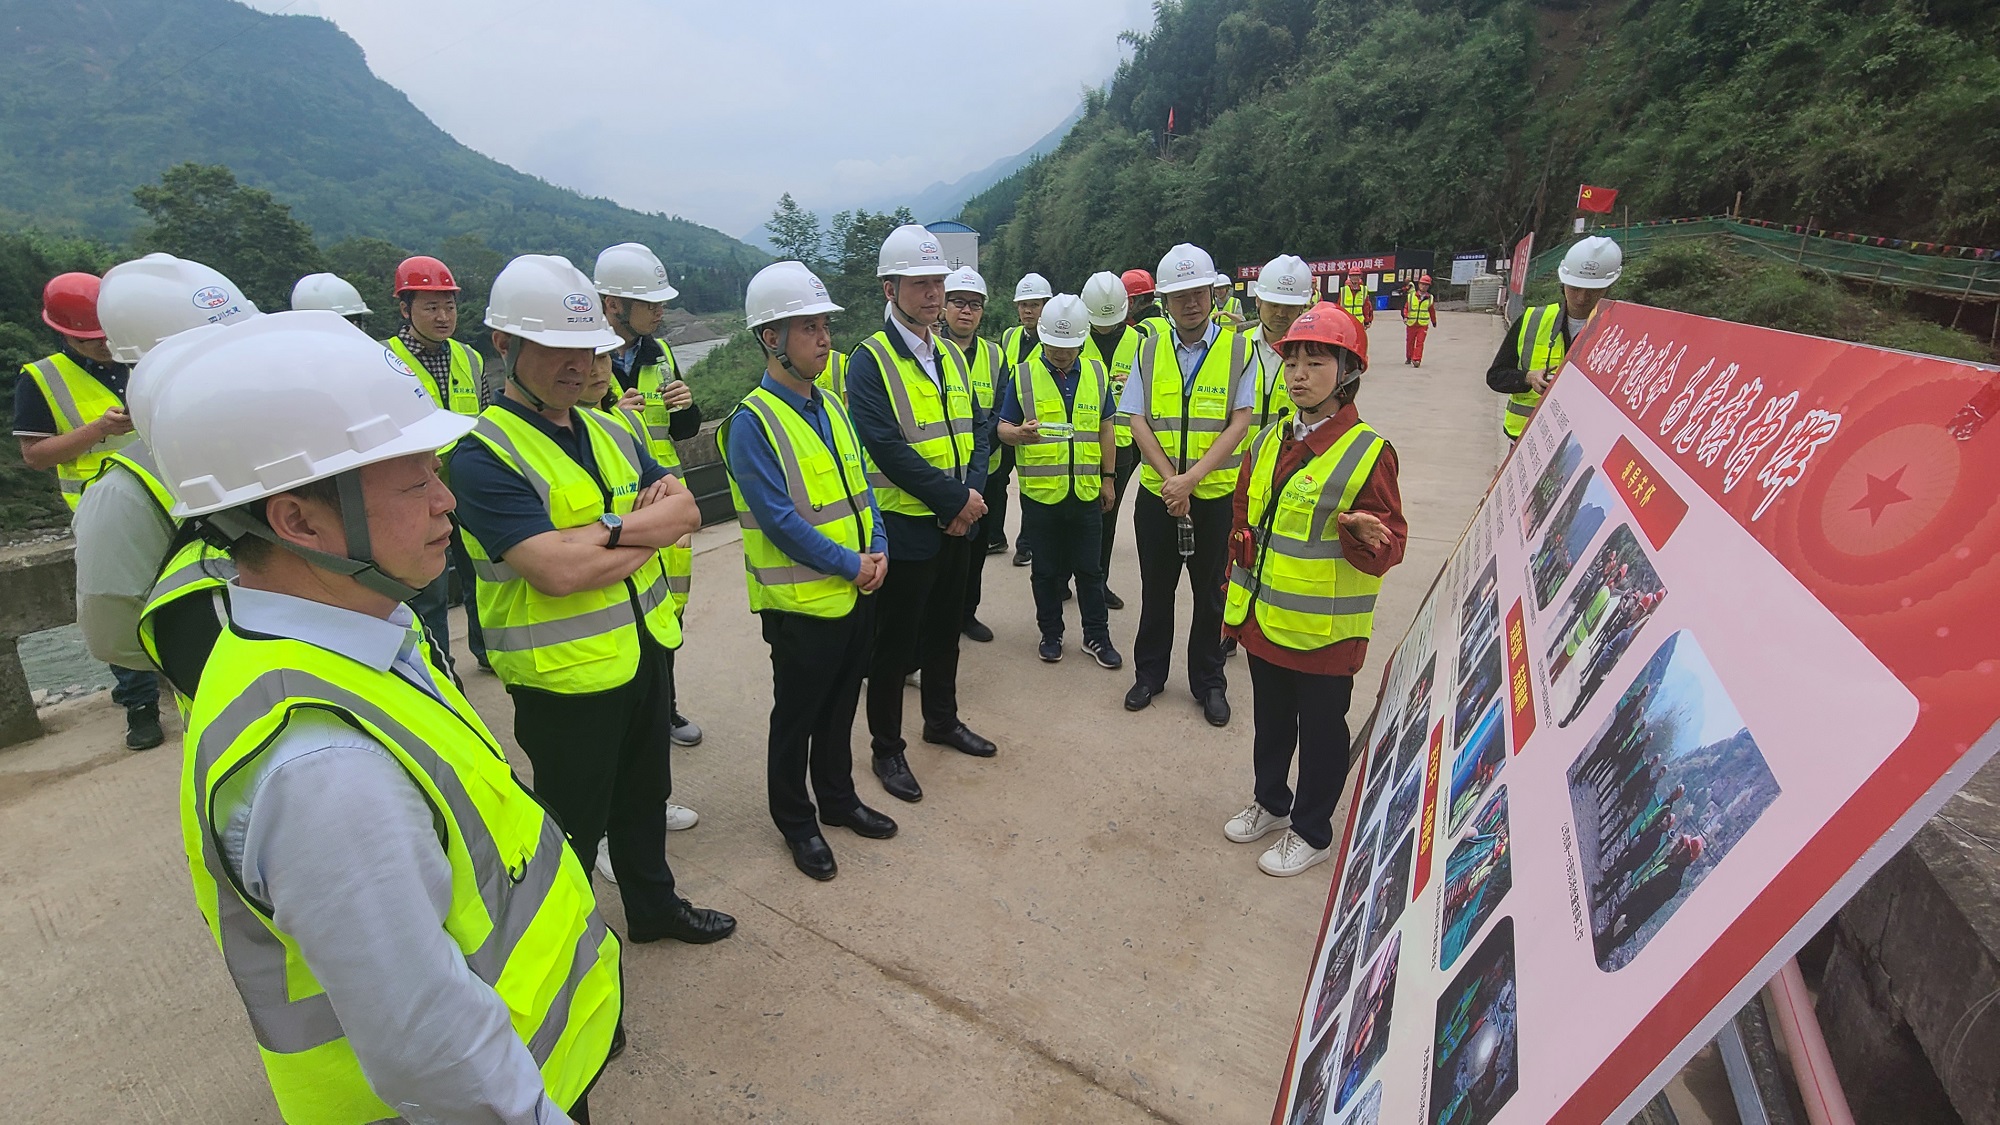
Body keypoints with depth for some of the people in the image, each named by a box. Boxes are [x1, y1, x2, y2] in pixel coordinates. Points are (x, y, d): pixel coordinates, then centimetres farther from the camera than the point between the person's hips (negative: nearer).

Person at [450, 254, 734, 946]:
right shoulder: (484, 453, -17)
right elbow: (557, 569, -28)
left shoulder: (608, 432, 7)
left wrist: (609, 528, -20)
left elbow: (686, 510, -3)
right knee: (575, 824, 13)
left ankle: (654, 907, 48)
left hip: (645, 650, 7)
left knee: (645, 793, 25)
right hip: (565, 675, -7)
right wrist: (649, 532, -14)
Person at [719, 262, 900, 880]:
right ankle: (795, 821, 32)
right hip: (801, 601, -7)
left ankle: (837, 796, 41)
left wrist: (878, 550, -4)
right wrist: (851, 564, -17)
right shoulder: (752, 422, -16)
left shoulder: (831, 405, 7)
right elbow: (779, 520, -21)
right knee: (796, 715, 11)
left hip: (857, 591, 7)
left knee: (841, 705, 21)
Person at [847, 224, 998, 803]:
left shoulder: (951, 354, 11)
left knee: (944, 629, 20)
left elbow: (977, 429, 9)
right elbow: (887, 447, -21)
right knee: (894, 644, 6)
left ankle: (942, 719, 39)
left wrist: (973, 493, -8)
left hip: (957, 523, 7)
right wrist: (955, 499, -20)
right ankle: (886, 746, 23)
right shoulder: (870, 360, -12)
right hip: (904, 526, -7)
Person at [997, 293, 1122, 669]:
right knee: (1047, 570, 10)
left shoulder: (1096, 373, 6)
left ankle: (1096, 636, 23)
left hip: (1086, 491, 2)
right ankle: (1051, 634, 26)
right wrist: (1019, 433, -26)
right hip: (1040, 492, -2)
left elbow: (1105, 429, 12)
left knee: (1089, 568, 10)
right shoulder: (1023, 375, -2)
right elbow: (1003, 428, -3)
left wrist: (1108, 477, 9)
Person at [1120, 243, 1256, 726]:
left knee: (1209, 593, 10)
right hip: (1157, 493, 2)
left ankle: (1209, 683, 27)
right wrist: (1171, 479, -14)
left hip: (1215, 493, -1)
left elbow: (1239, 423, -9)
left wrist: (1191, 478, -19)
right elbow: (1138, 420, -2)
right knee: (1156, 589, 13)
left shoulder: (1238, 349, -2)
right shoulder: (1150, 350, 4)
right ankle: (1149, 674, 31)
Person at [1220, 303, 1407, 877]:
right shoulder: (1268, 441, 4)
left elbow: (1391, 541, -11)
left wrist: (1370, 537, -36)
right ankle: (1270, 802, 43)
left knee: (1320, 730, 11)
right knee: (1270, 720, 22)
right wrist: (1235, 599, 14)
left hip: (1323, 630, -6)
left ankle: (1311, 830, 31)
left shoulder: (1368, 452, -14)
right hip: (1262, 619, 6)